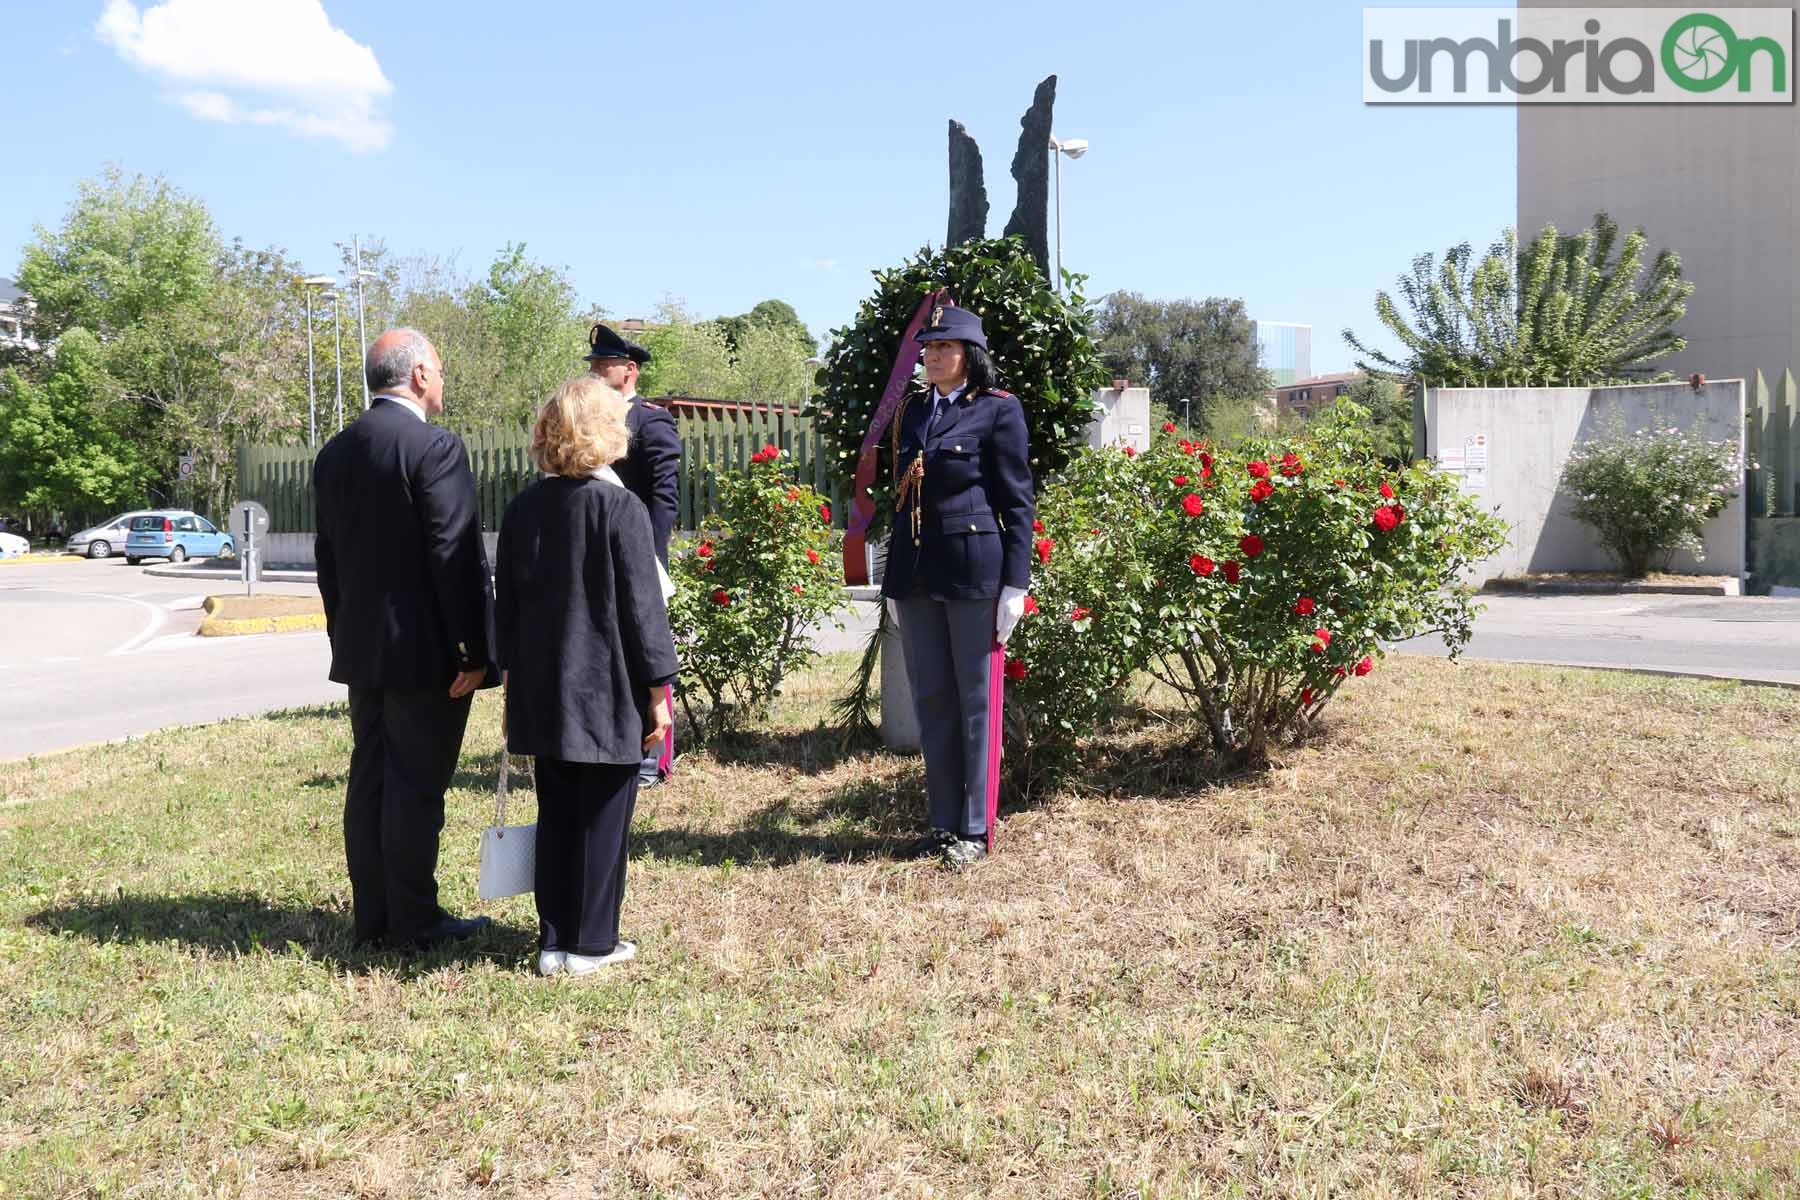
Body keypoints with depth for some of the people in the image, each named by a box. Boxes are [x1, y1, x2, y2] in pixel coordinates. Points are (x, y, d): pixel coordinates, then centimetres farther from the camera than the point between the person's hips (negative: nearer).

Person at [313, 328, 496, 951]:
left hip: (360, 648, 8)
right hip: (425, 650, -8)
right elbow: (458, 556, -18)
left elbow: (328, 556, 14)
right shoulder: (436, 447, -15)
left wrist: (343, 635, 20)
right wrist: (474, 648, -14)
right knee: (416, 785, 0)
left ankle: (372, 915, 22)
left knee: (369, 778, 13)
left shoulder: (335, 453, 10)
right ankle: (414, 921, 9)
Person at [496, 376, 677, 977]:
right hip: (609, 694, -5)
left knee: (555, 815, 13)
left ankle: (554, 941, 19)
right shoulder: (622, 509, -13)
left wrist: (510, 675, 19)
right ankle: (591, 943, 13)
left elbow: (505, 604, 10)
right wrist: (658, 688, -5)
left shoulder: (523, 508, 4)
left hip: (543, 692, 5)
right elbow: (643, 609, -12)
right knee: (602, 817, 6)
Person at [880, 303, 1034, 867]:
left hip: (974, 571, -6)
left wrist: (1015, 583, -10)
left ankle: (975, 830, 11)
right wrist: (894, 582, 16)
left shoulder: (998, 410, -3)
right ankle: (943, 823, 20)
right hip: (915, 574, 6)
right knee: (931, 699, 10)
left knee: (976, 701, 2)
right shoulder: (912, 410, 14)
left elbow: (1017, 501, -5)